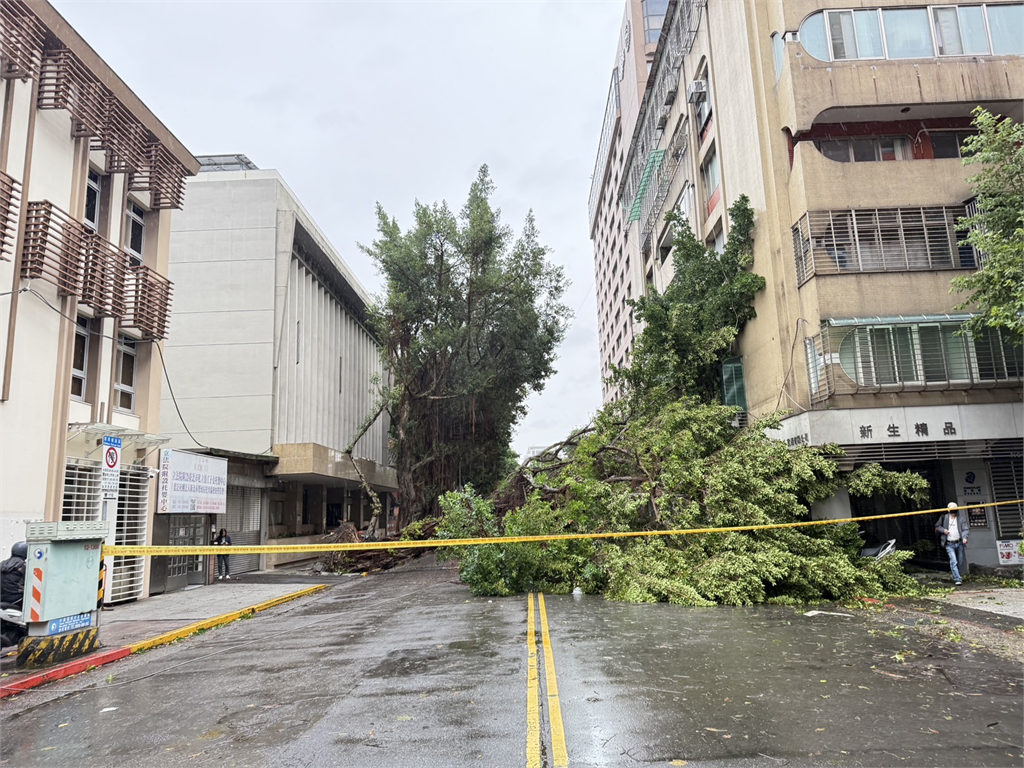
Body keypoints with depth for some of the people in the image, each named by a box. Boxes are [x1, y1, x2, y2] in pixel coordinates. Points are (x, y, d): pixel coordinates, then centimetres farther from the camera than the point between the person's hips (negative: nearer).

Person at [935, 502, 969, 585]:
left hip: (959, 543, 2)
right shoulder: (944, 518, 1)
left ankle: (959, 576, 31)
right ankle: (957, 579, -12)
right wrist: (943, 530, -8)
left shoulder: (960, 518, 1)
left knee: (961, 562, 11)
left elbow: (966, 529, -3)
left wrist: (964, 537, -20)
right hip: (949, 544, -2)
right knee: (953, 562, -12)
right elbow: (937, 527, 11)